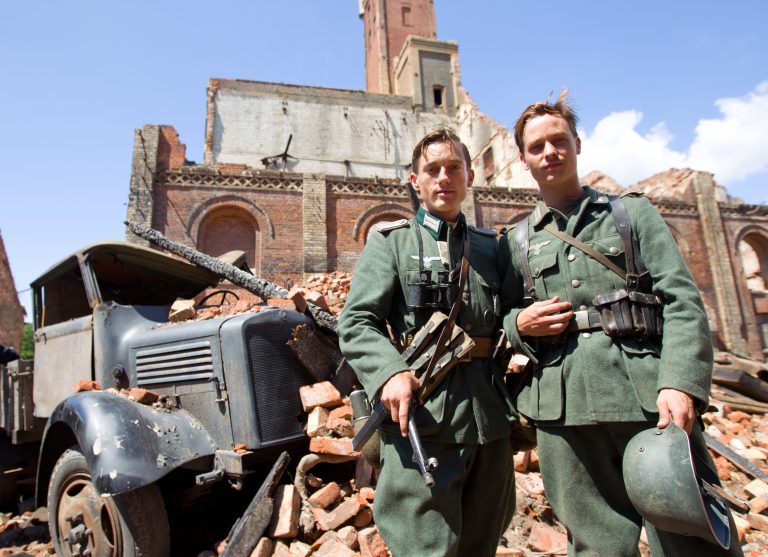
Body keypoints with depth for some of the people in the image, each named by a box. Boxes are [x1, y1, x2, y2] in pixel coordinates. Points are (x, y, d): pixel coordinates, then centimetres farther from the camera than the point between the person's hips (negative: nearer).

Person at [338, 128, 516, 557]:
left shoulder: (492, 246, 17)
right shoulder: (390, 240, 5)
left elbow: (503, 320, 19)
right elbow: (356, 323, -3)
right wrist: (390, 372, -20)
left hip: (491, 419, 5)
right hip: (422, 417, -4)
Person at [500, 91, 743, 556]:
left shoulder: (633, 213, 12)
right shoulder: (515, 242, 14)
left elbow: (683, 303, 2)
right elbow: (499, 322, 16)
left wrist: (681, 382, -12)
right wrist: (520, 325, -7)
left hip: (650, 396, 0)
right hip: (563, 409, 1)